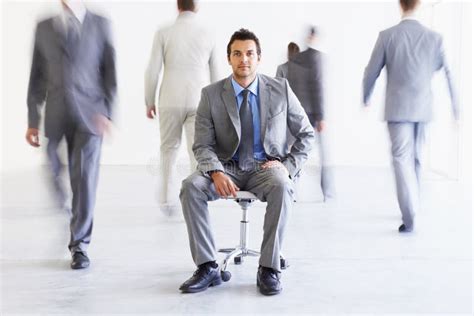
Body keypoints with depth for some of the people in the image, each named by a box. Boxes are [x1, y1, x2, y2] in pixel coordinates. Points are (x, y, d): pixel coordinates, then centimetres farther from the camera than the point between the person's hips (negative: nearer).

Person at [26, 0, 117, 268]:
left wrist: (107, 113, -8)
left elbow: (110, 72, 3)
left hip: (89, 114, -2)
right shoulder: (44, 27, 12)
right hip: (56, 116, 2)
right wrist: (33, 121, 6)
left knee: (85, 178, -8)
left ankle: (80, 245, 3)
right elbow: (37, 76, 11)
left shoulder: (100, 25, 6)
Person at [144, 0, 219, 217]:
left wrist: (149, 102, 9)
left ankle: (168, 201, 19)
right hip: (199, 102, 0)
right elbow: (214, 75, 10)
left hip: (171, 101, 0)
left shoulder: (164, 33, -1)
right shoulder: (208, 35, 4)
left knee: (169, 150, 15)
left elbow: (152, 71, -3)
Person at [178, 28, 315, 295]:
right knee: (191, 186, -28)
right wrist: (216, 173, -23)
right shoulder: (211, 94, -1)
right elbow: (203, 145, -3)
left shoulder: (280, 89, -1)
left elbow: (307, 134, 7)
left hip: (266, 167, -1)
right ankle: (207, 267, -19)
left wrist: (289, 166, -9)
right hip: (228, 167, 1)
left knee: (282, 187, -36)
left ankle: (269, 269, -24)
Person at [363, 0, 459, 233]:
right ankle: (411, 207, 30)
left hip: (398, 108, -3)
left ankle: (410, 217, -15)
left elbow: (371, 72, 1)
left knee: (402, 159, -4)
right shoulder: (434, 37, 1)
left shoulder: (387, 36, -5)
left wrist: (366, 98, 18)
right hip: (423, 109, 3)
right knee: (415, 159, 17)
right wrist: (456, 109, 9)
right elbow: (449, 74, 2)